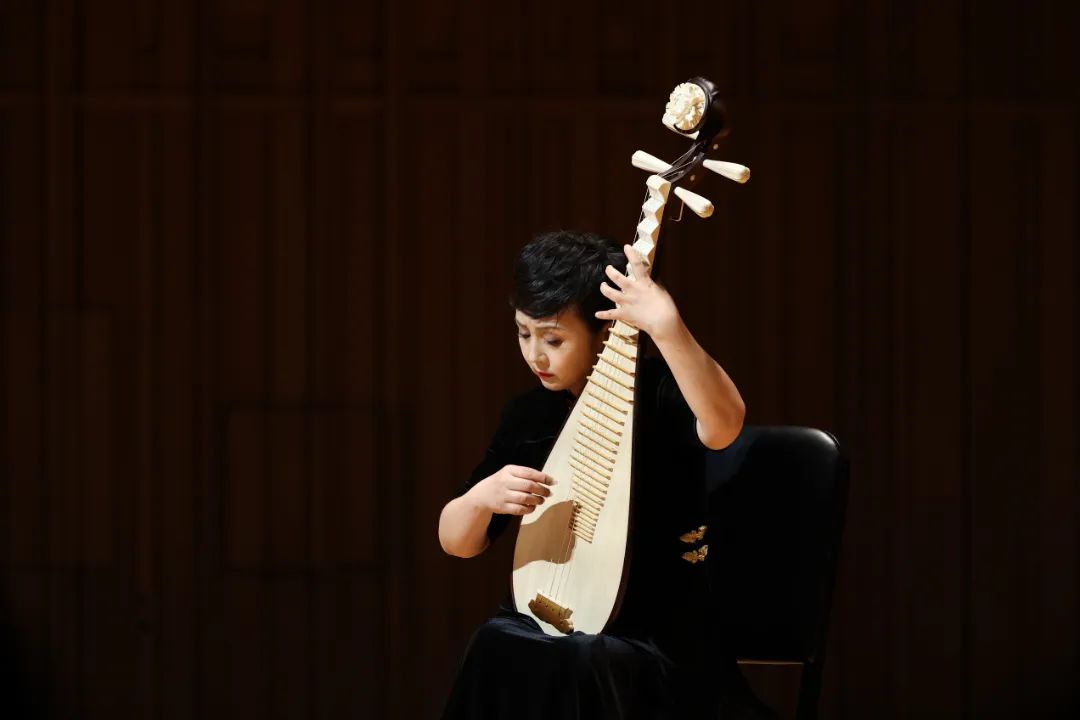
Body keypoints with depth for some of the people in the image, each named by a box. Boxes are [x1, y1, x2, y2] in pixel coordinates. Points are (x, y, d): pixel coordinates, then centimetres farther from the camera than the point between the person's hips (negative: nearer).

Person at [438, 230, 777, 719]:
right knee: (498, 653, -27)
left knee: (577, 665, -34)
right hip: (555, 621, 4)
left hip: (656, 633, -4)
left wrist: (667, 328, -45)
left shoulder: (657, 392, -9)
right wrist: (482, 497, -15)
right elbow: (457, 542, 9)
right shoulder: (528, 414, 7)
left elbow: (724, 426, -35)